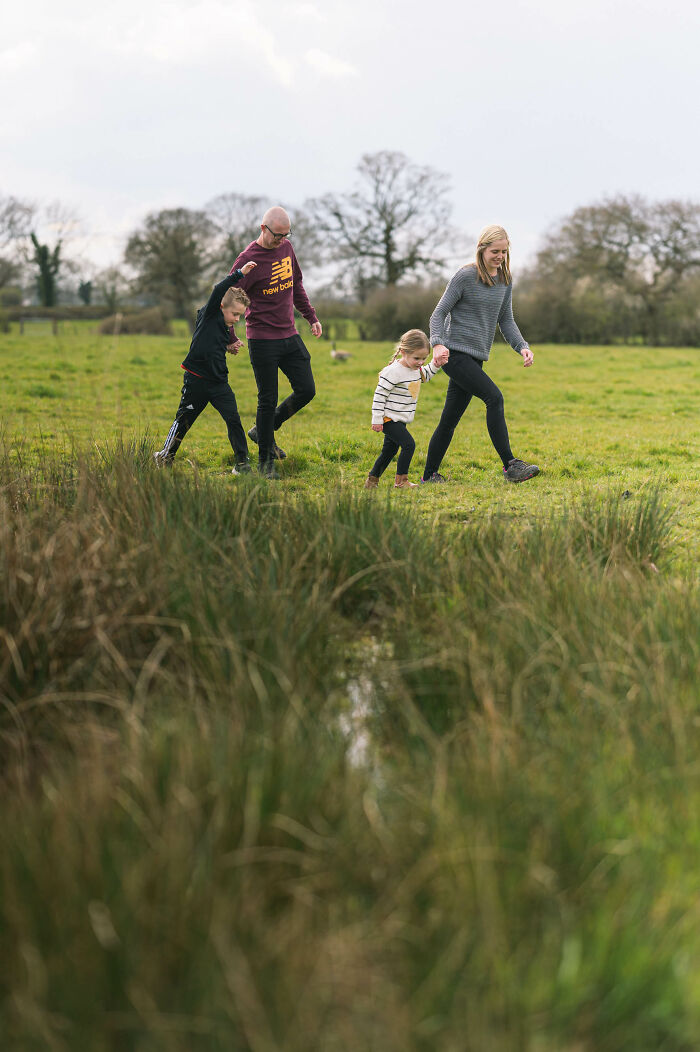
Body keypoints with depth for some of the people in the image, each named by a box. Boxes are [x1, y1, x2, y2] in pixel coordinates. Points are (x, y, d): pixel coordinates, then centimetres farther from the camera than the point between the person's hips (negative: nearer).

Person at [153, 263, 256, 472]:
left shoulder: (226, 329, 10)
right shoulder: (209, 315, -8)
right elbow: (218, 290, -25)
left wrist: (229, 348, 7)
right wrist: (240, 274, -29)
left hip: (219, 382, 5)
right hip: (196, 380, -5)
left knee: (233, 418, -7)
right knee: (184, 418, 8)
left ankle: (242, 461, -2)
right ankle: (166, 454, 26)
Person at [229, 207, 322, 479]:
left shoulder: (286, 247, 7)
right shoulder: (248, 259, -14)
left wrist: (311, 317, 19)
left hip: (289, 335, 7)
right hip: (262, 340, -7)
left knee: (306, 390, 4)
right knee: (268, 401, -2)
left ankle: (264, 431, 23)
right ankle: (265, 459, 12)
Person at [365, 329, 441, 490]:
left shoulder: (416, 369, 6)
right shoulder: (394, 371, -21)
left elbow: (426, 376, 29)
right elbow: (380, 394, -19)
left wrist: (436, 364, 10)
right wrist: (377, 420, -20)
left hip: (400, 420, 9)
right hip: (389, 419, -9)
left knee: (389, 450, 14)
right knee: (409, 445, -16)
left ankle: (372, 480, 25)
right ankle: (401, 481, -9)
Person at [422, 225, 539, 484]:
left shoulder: (505, 281, 12)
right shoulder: (466, 276, -8)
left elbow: (506, 320, 17)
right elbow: (439, 313, -8)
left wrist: (522, 346, 0)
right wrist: (438, 343, -25)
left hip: (475, 358, 7)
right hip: (455, 353, -7)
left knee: (450, 419, 9)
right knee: (494, 397, -21)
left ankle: (430, 475, 17)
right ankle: (510, 465, -22)